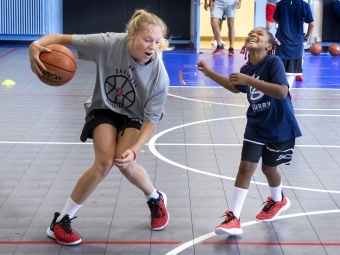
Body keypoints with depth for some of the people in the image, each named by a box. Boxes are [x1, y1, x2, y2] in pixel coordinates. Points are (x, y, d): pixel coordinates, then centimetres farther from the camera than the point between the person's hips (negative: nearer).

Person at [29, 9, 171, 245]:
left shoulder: (159, 76, -28)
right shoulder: (109, 44, -30)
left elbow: (151, 120, -22)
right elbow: (64, 39, -23)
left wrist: (134, 150, -38)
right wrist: (38, 45, -43)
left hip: (134, 117, 0)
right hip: (104, 109, 0)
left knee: (126, 164, -23)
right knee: (105, 162, -22)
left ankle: (156, 199, 13)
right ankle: (61, 220, -4)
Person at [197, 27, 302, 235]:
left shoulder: (274, 62, -22)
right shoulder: (247, 69, -2)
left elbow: (282, 92, -37)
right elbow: (236, 87, 21)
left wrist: (249, 80, -39)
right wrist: (210, 73, 13)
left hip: (279, 128, -5)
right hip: (256, 127, 5)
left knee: (269, 167, 12)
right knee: (246, 167, -4)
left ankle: (278, 201, 44)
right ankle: (234, 218, -3)